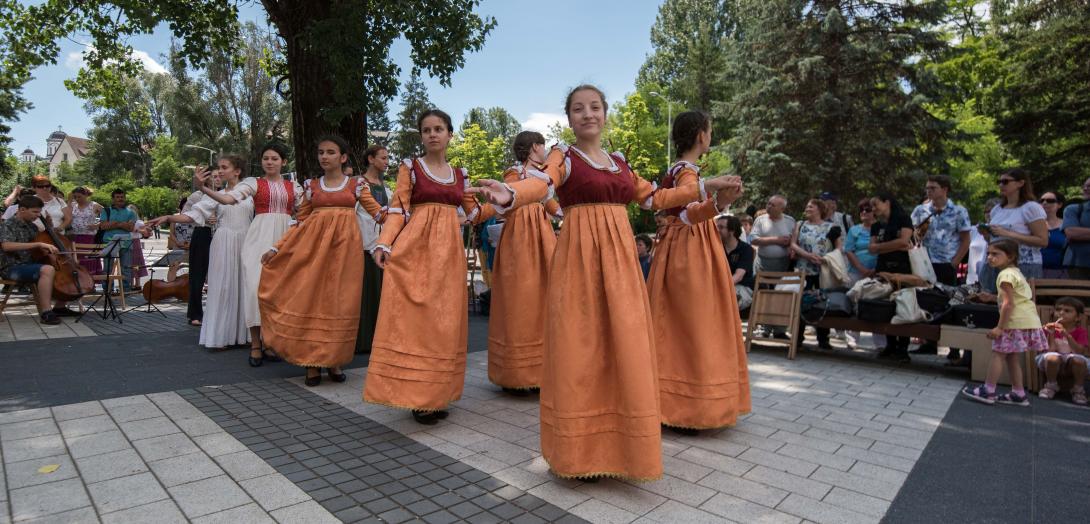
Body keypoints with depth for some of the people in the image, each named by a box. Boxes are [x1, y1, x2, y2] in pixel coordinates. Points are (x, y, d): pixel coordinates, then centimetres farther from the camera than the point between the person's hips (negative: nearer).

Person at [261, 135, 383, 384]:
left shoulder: (356, 184, 7)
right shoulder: (311, 185, 11)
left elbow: (378, 213, 1)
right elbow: (301, 223, 12)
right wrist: (276, 248, 7)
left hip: (345, 245, -1)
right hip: (314, 244, 1)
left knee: (340, 302, 1)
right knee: (311, 299, -2)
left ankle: (334, 360, 12)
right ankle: (312, 362, 8)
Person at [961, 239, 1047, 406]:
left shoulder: (1006, 274, -13)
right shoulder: (1016, 272, 17)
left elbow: (1008, 303, -19)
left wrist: (1000, 327, -18)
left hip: (1016, 323, -9)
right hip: (1028, 321, 9)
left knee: (998, 354, -4)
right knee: (1012, 357, 14)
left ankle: (988, 391, -2)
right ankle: (1018, 394, 17)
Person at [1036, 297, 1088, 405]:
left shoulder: (1080, 331, -2)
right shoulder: (1050, 328, 0)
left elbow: (1080, 352, -17)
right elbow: (1050, 350, -9)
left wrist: (1067, 335, -29)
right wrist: (1051, 334, -22)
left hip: (1071, 364, 0)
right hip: (1054, 363, 0)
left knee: (1079, 360, -34)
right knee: (1052, 358, -35)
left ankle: (1078, 389, -7)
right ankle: (1051, 385, -6)